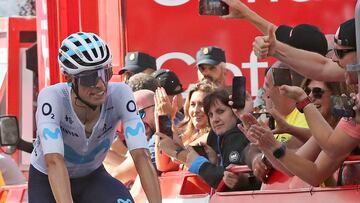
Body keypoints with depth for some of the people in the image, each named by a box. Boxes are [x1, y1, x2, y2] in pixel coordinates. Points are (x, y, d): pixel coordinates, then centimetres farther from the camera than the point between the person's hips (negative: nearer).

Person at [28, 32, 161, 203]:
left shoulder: (120, 95, -25)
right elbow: (55, 161, -44)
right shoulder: (52, 97, -32)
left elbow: (141, 156, -32)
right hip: (47, 181, -2)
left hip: (92, 177, 2)